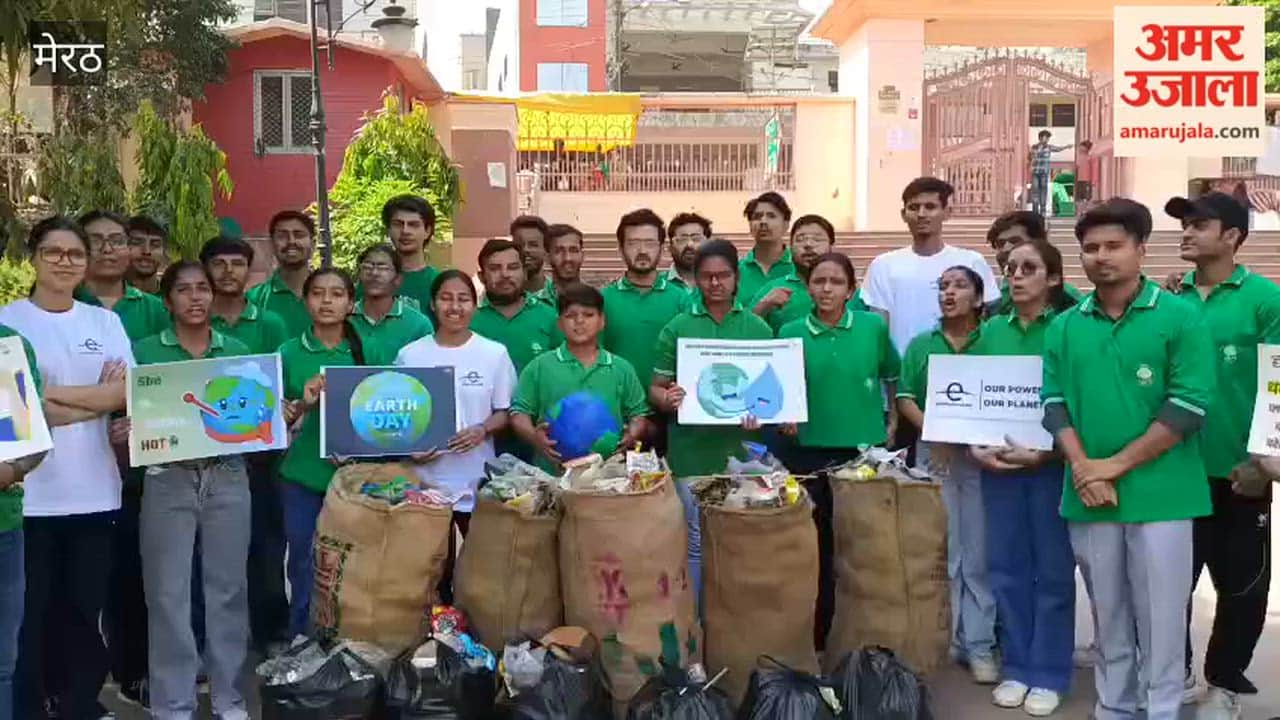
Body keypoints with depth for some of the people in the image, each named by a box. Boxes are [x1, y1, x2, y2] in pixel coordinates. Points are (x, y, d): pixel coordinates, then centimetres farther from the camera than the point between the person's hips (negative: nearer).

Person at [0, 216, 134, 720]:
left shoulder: (105, 321, 10)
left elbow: (125, 394, -1)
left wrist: (52, 394, -10)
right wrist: (96, 399, -8)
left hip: (94, 490, 3)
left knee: (85, 607, 11)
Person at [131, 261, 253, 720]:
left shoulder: (238, 351, 10)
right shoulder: (146, 352, 4)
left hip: (227, 478, 2)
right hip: (168, 479, -1)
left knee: (227, 587, 7)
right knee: (168, 593, 1)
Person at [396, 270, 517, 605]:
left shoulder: (494, 353, 0)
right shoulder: (410, 355, 1)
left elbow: (505, 412, 3)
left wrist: (482, 430, -17)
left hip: (478, 479, 0)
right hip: (426, 478, 1)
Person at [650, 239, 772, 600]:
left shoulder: (757, 328, 7)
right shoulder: (677, 328, 2)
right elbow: (656, 388, 2)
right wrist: (668, 400, -21)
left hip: (741, 450, 2)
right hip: (693, 453, -1)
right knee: (697, 542, 5)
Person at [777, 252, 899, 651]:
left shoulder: (874, 326, -1)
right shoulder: (791, 332, -2)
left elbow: (895, 376, 13)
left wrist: (893, 422, 7)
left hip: (867, 450, 0)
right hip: (813, 452, 0)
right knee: (819, 547, 7)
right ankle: (820, 636, 20)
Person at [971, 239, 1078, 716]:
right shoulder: (992, 331, 7)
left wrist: (1044, 452, -19)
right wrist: (976, 448, -5)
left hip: (1052, 465, -4)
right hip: (997, 465, 4)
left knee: (1053, 570, 5)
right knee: (1006, 568, 9)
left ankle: (1050, 675, 17)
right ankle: (1016, 668, 23)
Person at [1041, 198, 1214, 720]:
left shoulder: (1180, 317, -4)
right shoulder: (1064, 327, 8)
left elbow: (1189, 407, -10)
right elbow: (1053, 403, 6)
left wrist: (1115, 465, -12)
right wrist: (1082, 468, -10)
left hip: (1159, 494, -3)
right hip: (1087, 496, 4)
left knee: (1161, 618, 5)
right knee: (1108, 616, 15)